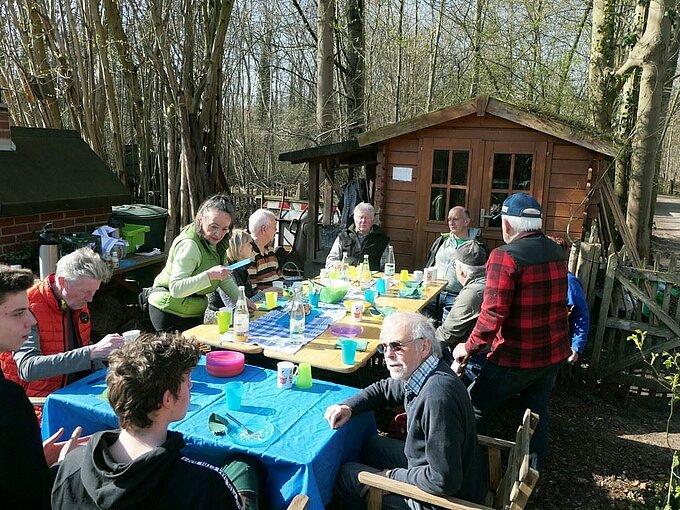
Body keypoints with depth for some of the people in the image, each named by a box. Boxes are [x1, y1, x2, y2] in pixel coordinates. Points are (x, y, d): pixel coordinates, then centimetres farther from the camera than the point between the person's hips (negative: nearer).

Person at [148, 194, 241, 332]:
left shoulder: (216, 242, 0)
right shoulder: (189, 245, -26)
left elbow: (225, 278, 11)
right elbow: (175, 289, -34)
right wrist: (209, 275, -44)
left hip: (194, 312, 9)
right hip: (170, 313, -9)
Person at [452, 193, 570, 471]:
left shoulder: (504, 256, -20)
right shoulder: (556, 252, 4)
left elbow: (493, 313, -25)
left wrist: (469, 347, -13)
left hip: (517, 357, -7)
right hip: (553, 353, 8)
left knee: (475, 406, 9)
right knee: (538, 411, 20)